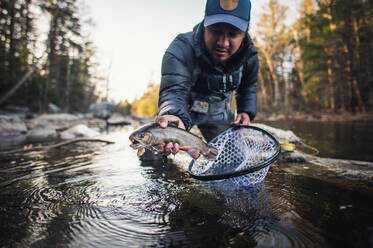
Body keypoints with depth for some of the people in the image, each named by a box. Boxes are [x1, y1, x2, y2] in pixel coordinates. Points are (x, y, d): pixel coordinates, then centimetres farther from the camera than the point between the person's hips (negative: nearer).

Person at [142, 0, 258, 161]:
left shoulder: (249, 55, -14)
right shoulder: (181, 49, -31)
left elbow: (248, 87, 7)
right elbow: (174, 90, -45)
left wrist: (246, 111, -9)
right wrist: (174, 116, -67)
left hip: (218, 114, 4)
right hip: (183, 109, -3)